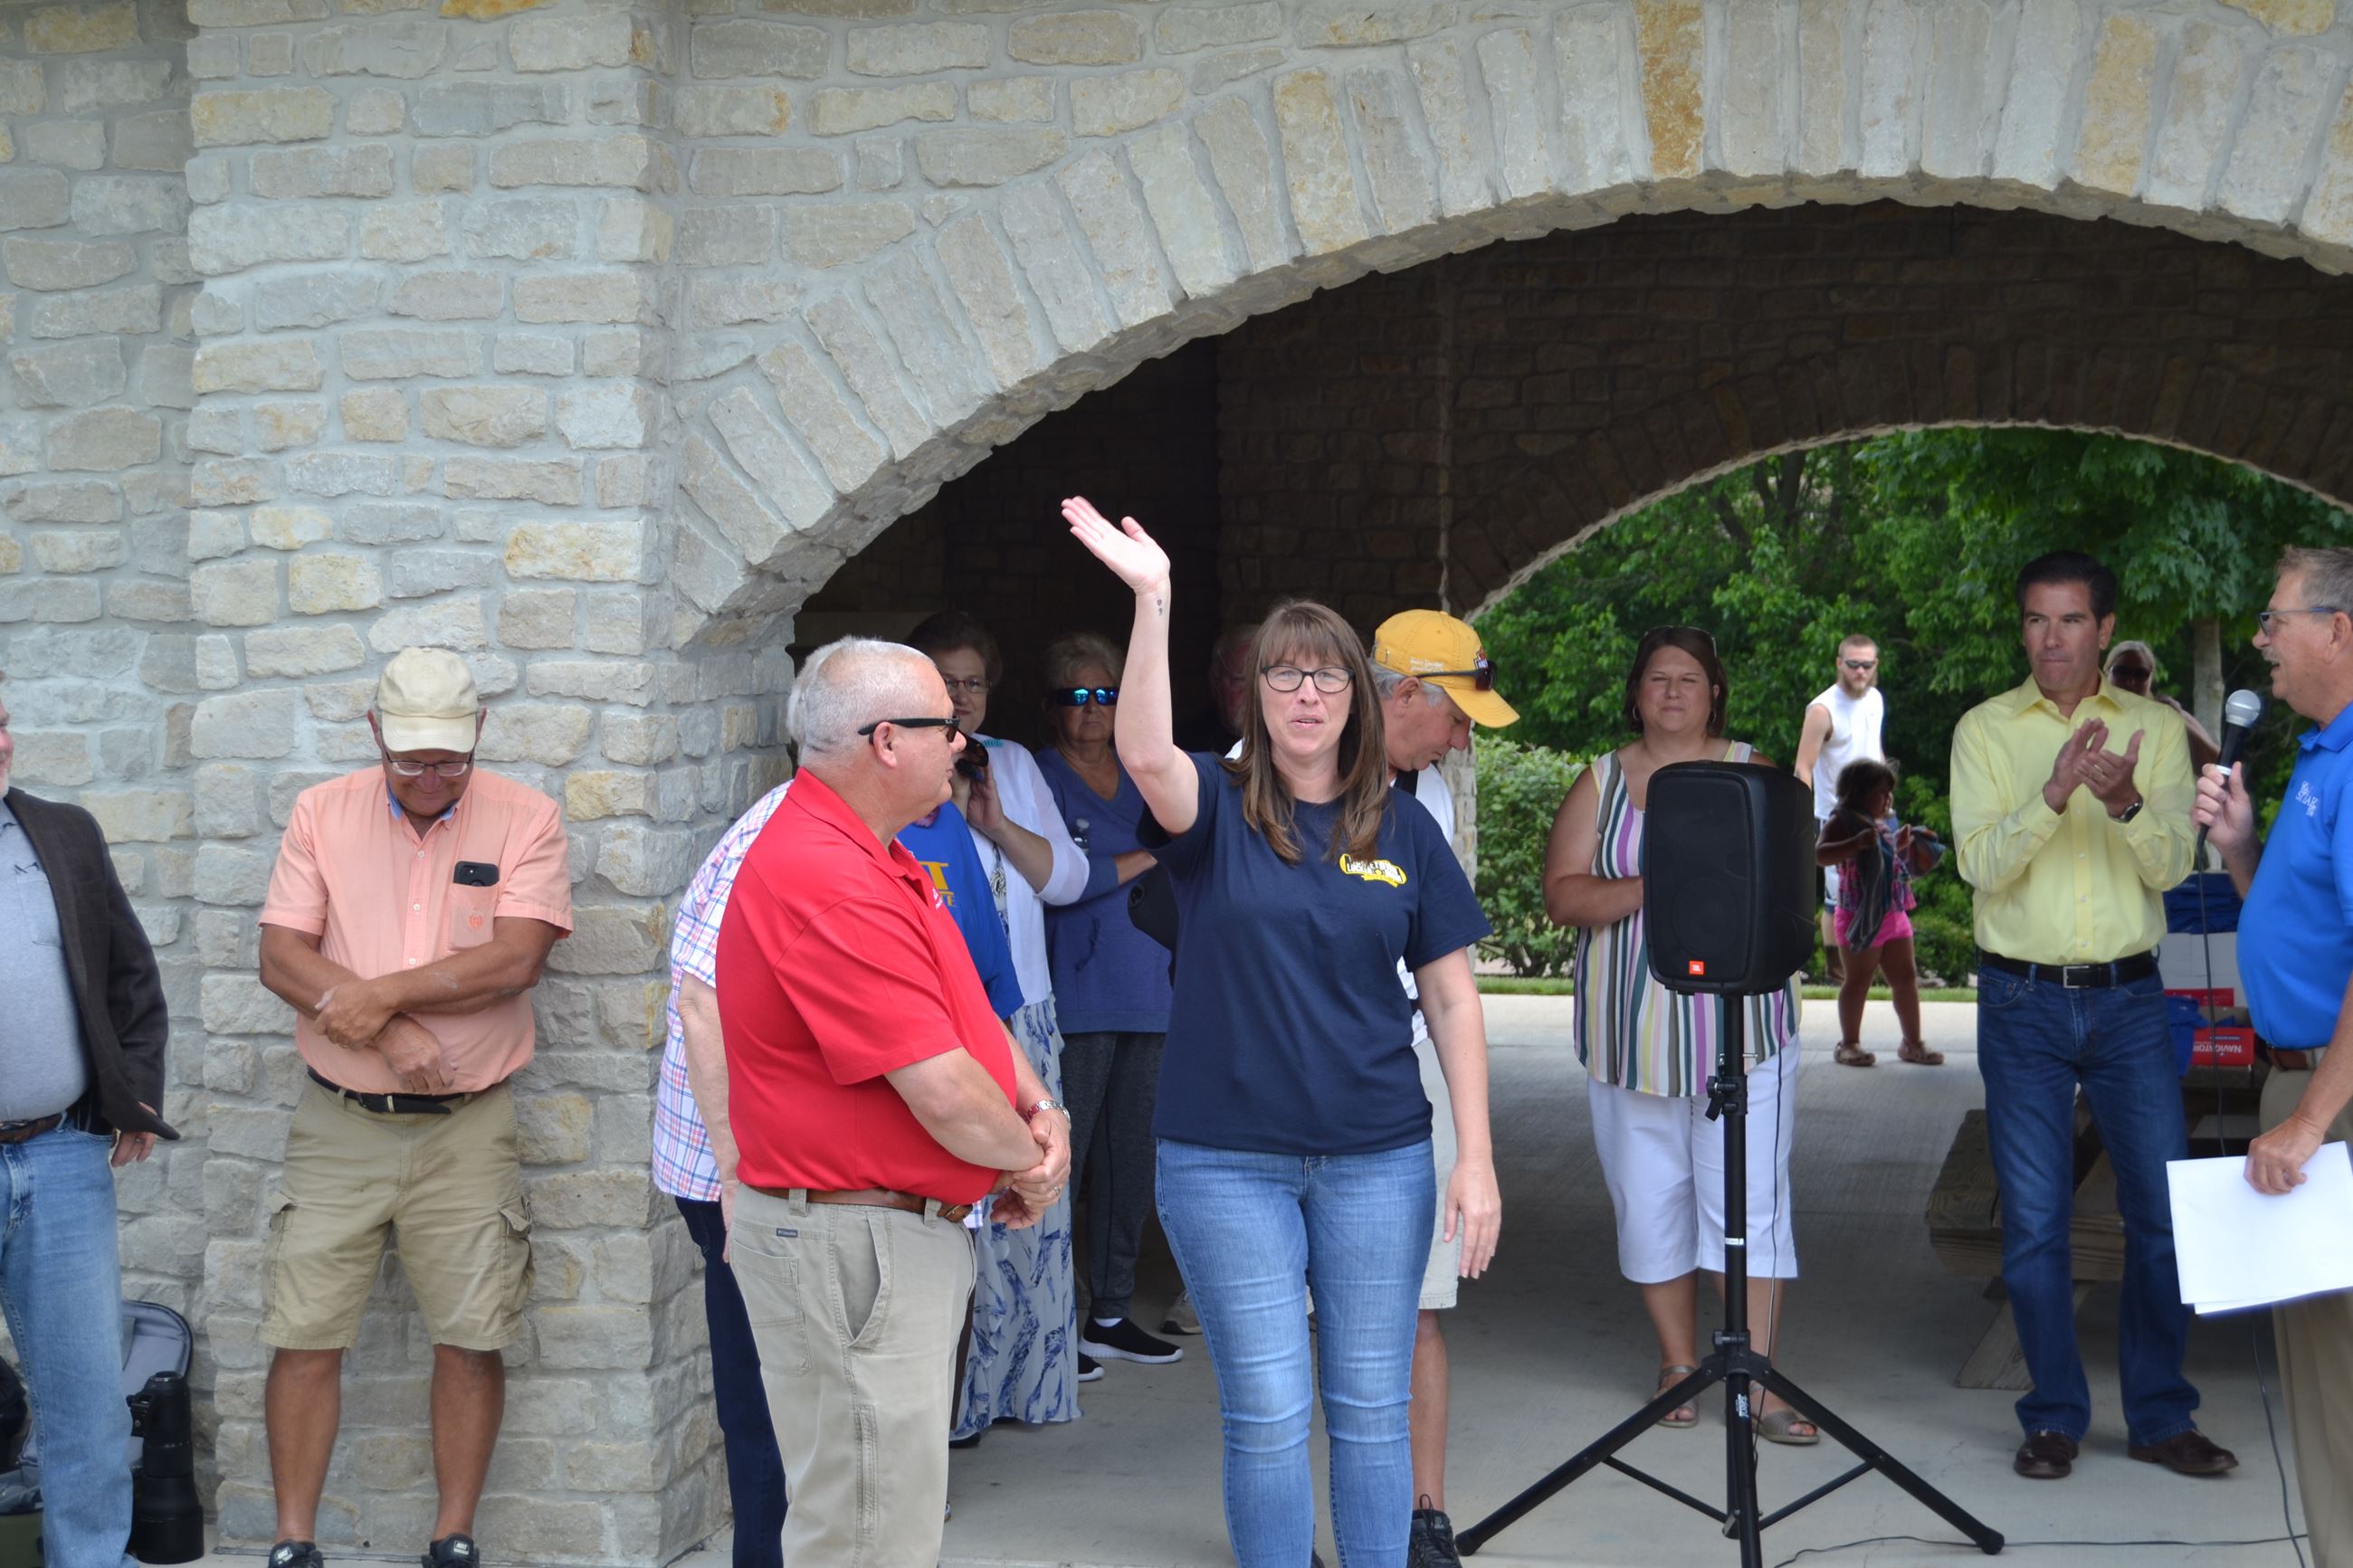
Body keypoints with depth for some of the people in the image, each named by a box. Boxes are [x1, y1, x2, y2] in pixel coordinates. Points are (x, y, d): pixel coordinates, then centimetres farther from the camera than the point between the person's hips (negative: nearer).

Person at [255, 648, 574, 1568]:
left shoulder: (524, 819, -2)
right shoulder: (322, 813, 3)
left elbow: (515, 958, -13)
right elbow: (281, 956, -4)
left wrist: (378, 993, -14)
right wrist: (387, 1032, -16)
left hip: (468, 1127, -1)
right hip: (338, 1121, 1)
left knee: (471, 1339, 2)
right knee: (305, 1337, 1)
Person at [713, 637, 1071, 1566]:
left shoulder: (879, 861, 11)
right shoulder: (827, 883, -24)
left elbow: (969, 1011, 18)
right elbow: (946, 1095, -25)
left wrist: (1041, 1109, 0)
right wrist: (1033, 1165, -6)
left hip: (906, 1232, 11)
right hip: (850, 1241, -11)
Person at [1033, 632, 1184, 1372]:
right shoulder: (1038, 779, -2)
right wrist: (1145, 859, -7)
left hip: (1147, 997, 6)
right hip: (1076, 999, -6)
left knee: (1130, 1159, 9)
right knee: (1061, 1158, -7)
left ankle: (1109, 1314, 18)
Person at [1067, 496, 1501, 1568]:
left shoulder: (1401, 830, 5)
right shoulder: (1218, 808, -1)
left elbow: (1451, 998, 5)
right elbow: (1144, 753, -25)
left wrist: (1477, 1157, -1)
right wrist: (1151, 598, -36)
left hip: (1377, 1158, 2)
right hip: (1226, 1161, -2)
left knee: (1372, 1408, 9)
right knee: (1266, 1415, 3)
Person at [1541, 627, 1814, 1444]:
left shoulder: (1753, 772, 6)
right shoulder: (1600, 782, 8)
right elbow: (1562, 895, -2)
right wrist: (1649, 888, -15)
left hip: (1742, 1026, -2)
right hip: (1632, 1032, 2)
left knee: (1752, 1202, -5)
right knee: (1651, 1203, 6)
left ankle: (1759, 1384, -3)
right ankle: (1679, 1365, 20)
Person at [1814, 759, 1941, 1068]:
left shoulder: (1887, 825, 15)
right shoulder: (1842, 822, -10)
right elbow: (1821, 854, -28)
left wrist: (1905, 844, 14)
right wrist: (1857, 843, -39)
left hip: (1895, 914, 8)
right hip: (1860, 917, -8)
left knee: (1906, 977, 9)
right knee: (1858, 981, 0)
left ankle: (1912, 1042, 17)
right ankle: (1849, 1044, 11)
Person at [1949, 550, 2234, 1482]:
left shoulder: (2155, 728, 4)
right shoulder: (1985, 730, 1)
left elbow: (2172, 865, -6)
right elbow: (1980, 865, -10)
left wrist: (2126, 804, -26)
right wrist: (2053, 794, -27)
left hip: (2129, 995, 1)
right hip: (2023, 1001, -1)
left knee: (2165, 1209, 2)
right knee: (2034, 1220, 2)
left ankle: (2160, 1417, 15)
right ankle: (2053, 1419, 14)